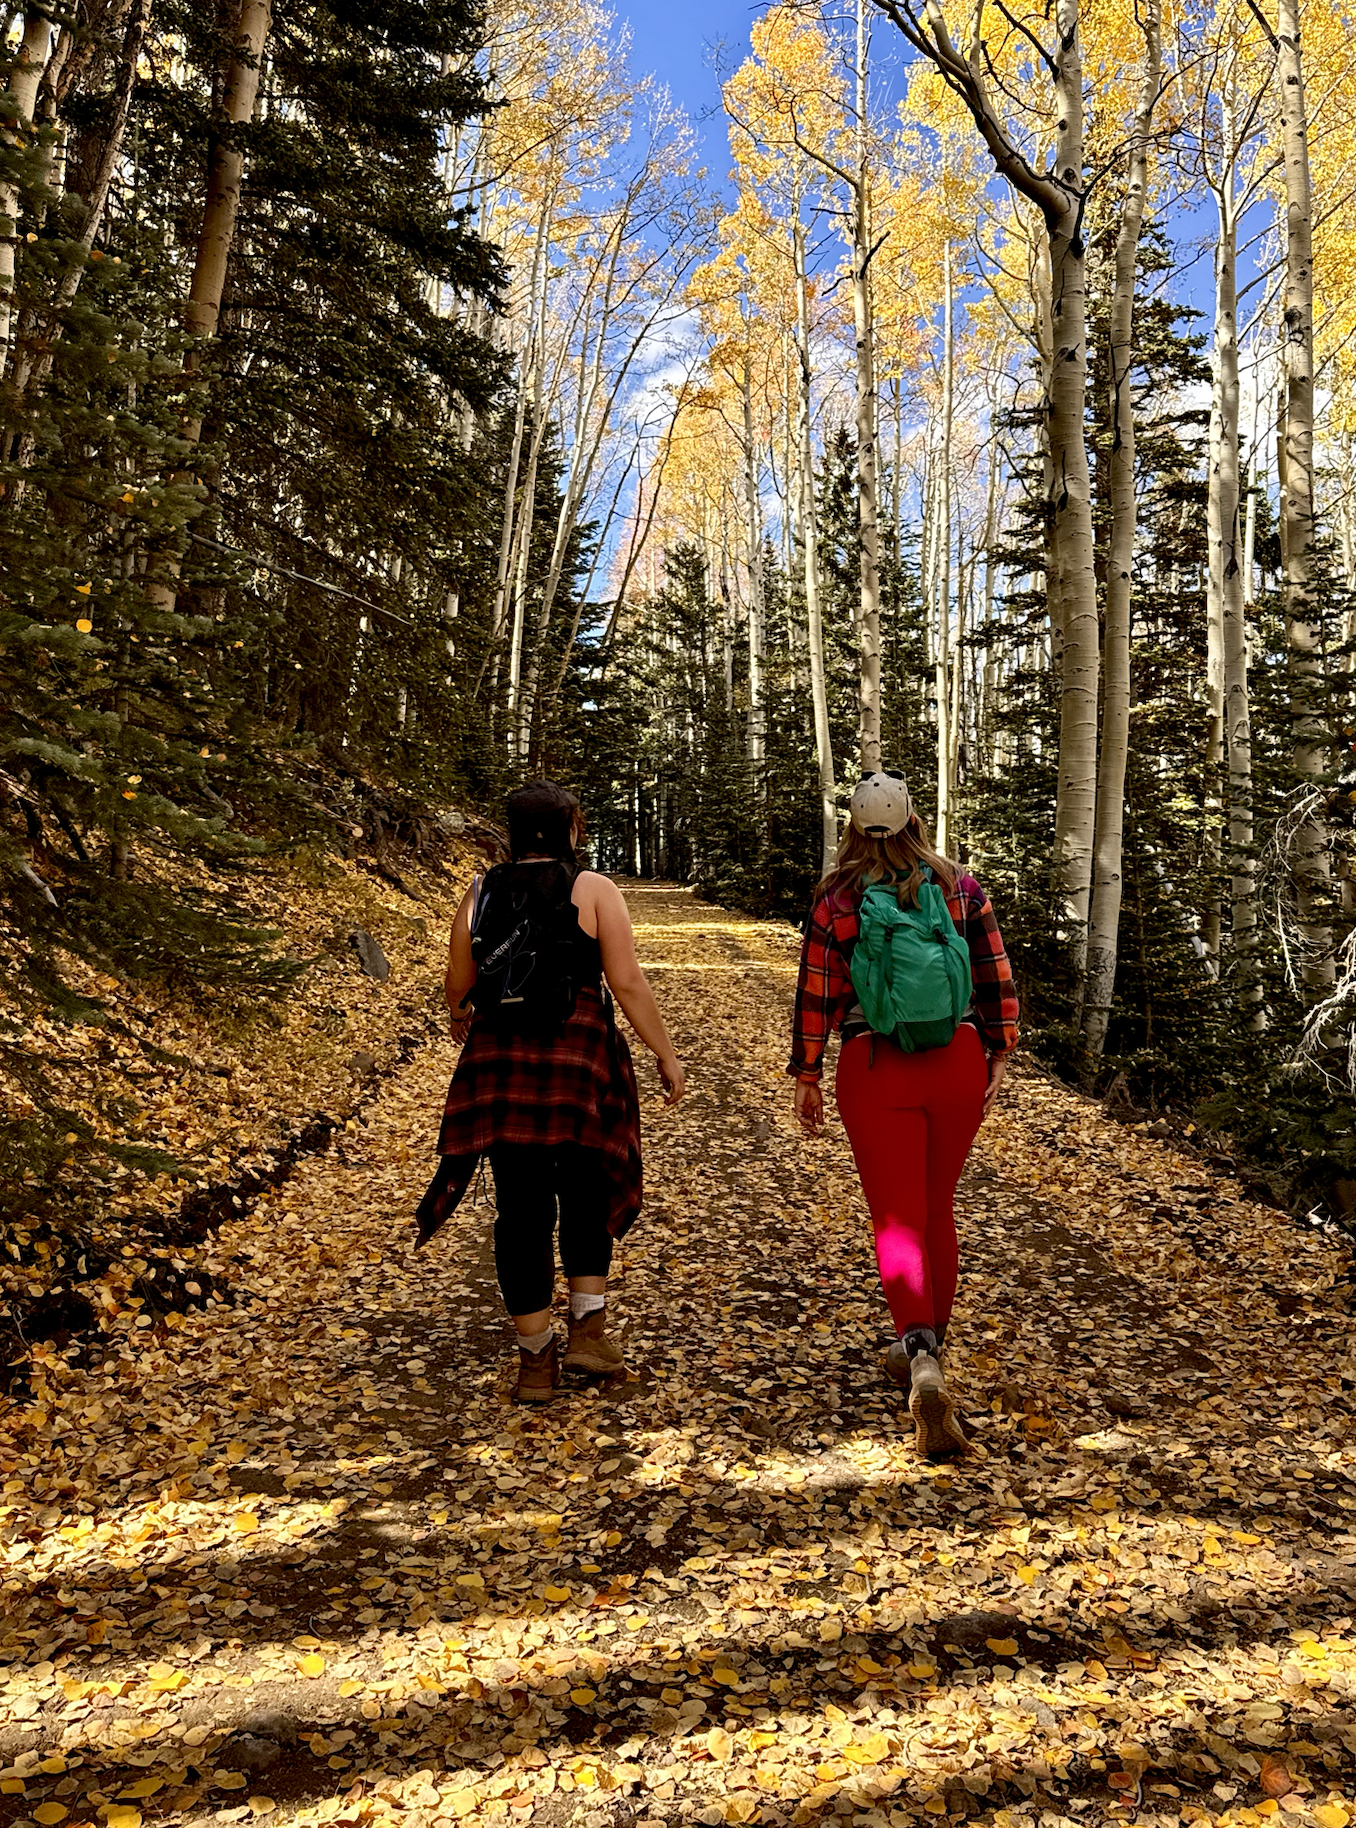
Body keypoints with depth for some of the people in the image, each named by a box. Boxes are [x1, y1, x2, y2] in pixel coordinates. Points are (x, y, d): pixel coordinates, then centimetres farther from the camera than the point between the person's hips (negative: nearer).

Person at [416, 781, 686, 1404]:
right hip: (578, 1061, -2)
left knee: (521, 1207, 9)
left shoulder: (481, 892, 6)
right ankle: (587, 1329, 12)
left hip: (499, 1063, 3)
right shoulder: (593, 890, -3)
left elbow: (457, 985, 10)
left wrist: (459, 1019, 32)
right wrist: (666, 1054, 0)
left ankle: (536, 1359, 16)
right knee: (587, 1190, 18)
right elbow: (628, 984, -9)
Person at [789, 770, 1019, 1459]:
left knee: (898, 1218, 2)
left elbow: (816, 996, -2)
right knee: (937, 1208, 18)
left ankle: (921, 1357, -18)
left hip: (875, 1071, -3)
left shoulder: (835, 899, -4)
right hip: (958, 1062, 3)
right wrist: (999, 1054, 13)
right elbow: (997, 980, 3)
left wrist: (806, 1077, 6)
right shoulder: (961, 886, 2)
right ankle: (924, 1349, 33)